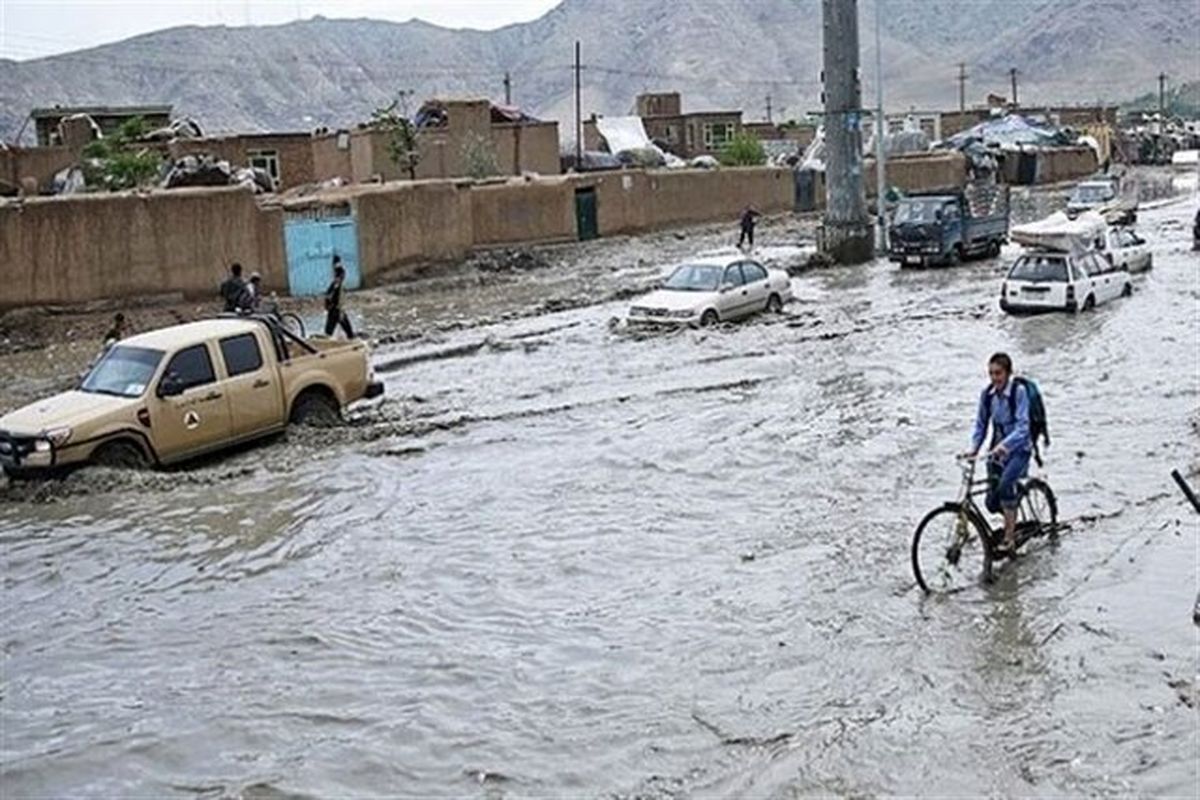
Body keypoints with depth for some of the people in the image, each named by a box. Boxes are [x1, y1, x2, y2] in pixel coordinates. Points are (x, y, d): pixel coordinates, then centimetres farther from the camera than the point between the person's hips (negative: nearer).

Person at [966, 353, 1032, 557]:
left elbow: (1022, 426, -23)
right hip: (997, 449, 5)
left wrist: (1004, 445, -38)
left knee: (1005, 485, -32)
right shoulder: (987, 394, 0)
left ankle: (1009, 540, -24)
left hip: (1019, 449, -5)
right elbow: (981, 424, 7)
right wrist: (974, 447, -8)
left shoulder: (1019, 391, -15)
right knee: (992, 502, 0)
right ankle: (1014, 521, 34)